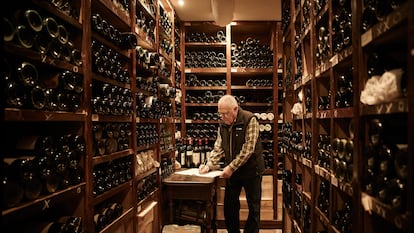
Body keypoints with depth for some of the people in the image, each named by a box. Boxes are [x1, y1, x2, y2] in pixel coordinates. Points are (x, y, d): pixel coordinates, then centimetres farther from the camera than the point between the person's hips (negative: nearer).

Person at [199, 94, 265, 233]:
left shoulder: (250, 120, -16)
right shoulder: (223, 124, 2)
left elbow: (248, 149, -21)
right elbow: (218, 148, 4)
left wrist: (231, 167, -22)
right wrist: (209, 165, -11)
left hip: (251, 170, -5)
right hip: (231, 171, 5)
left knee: (253, 206, 7)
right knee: (229, 205, 11)